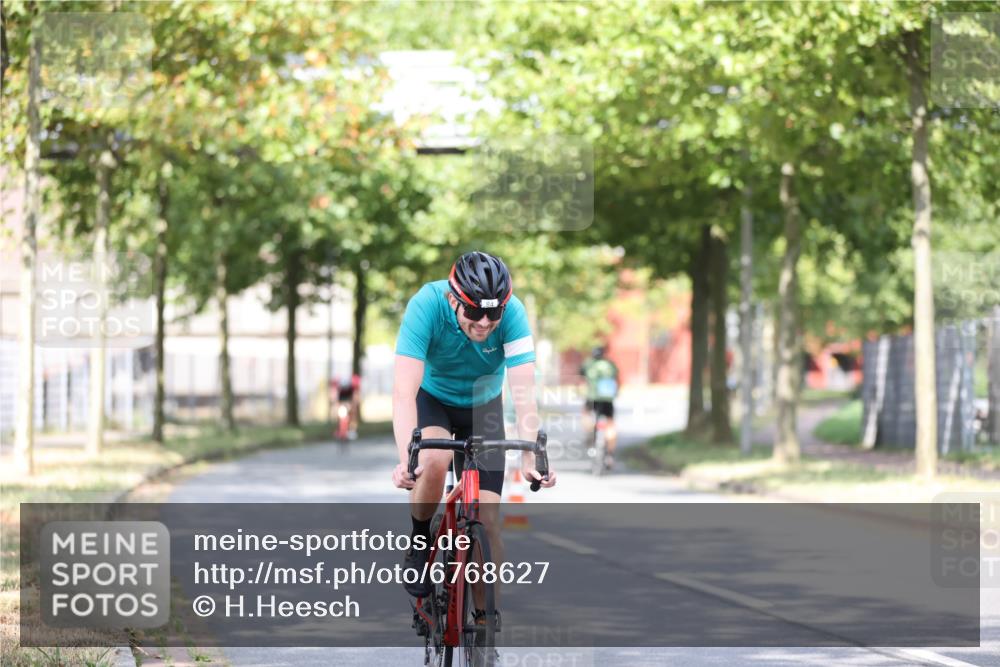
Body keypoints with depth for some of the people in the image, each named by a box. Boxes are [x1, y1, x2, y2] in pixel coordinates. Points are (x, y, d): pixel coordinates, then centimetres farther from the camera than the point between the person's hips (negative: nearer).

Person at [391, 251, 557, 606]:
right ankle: (419, 543, -7)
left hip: (483, 405, 2)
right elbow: (404, 390, -40)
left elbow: (524, 390, -34)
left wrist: (530, 456, -48)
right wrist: (406, 458, -53)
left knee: (488, 522, -8)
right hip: (432, 398, -1)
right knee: (435, 460, -34)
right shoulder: (427, 305, -34)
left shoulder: (512, 312, -30)